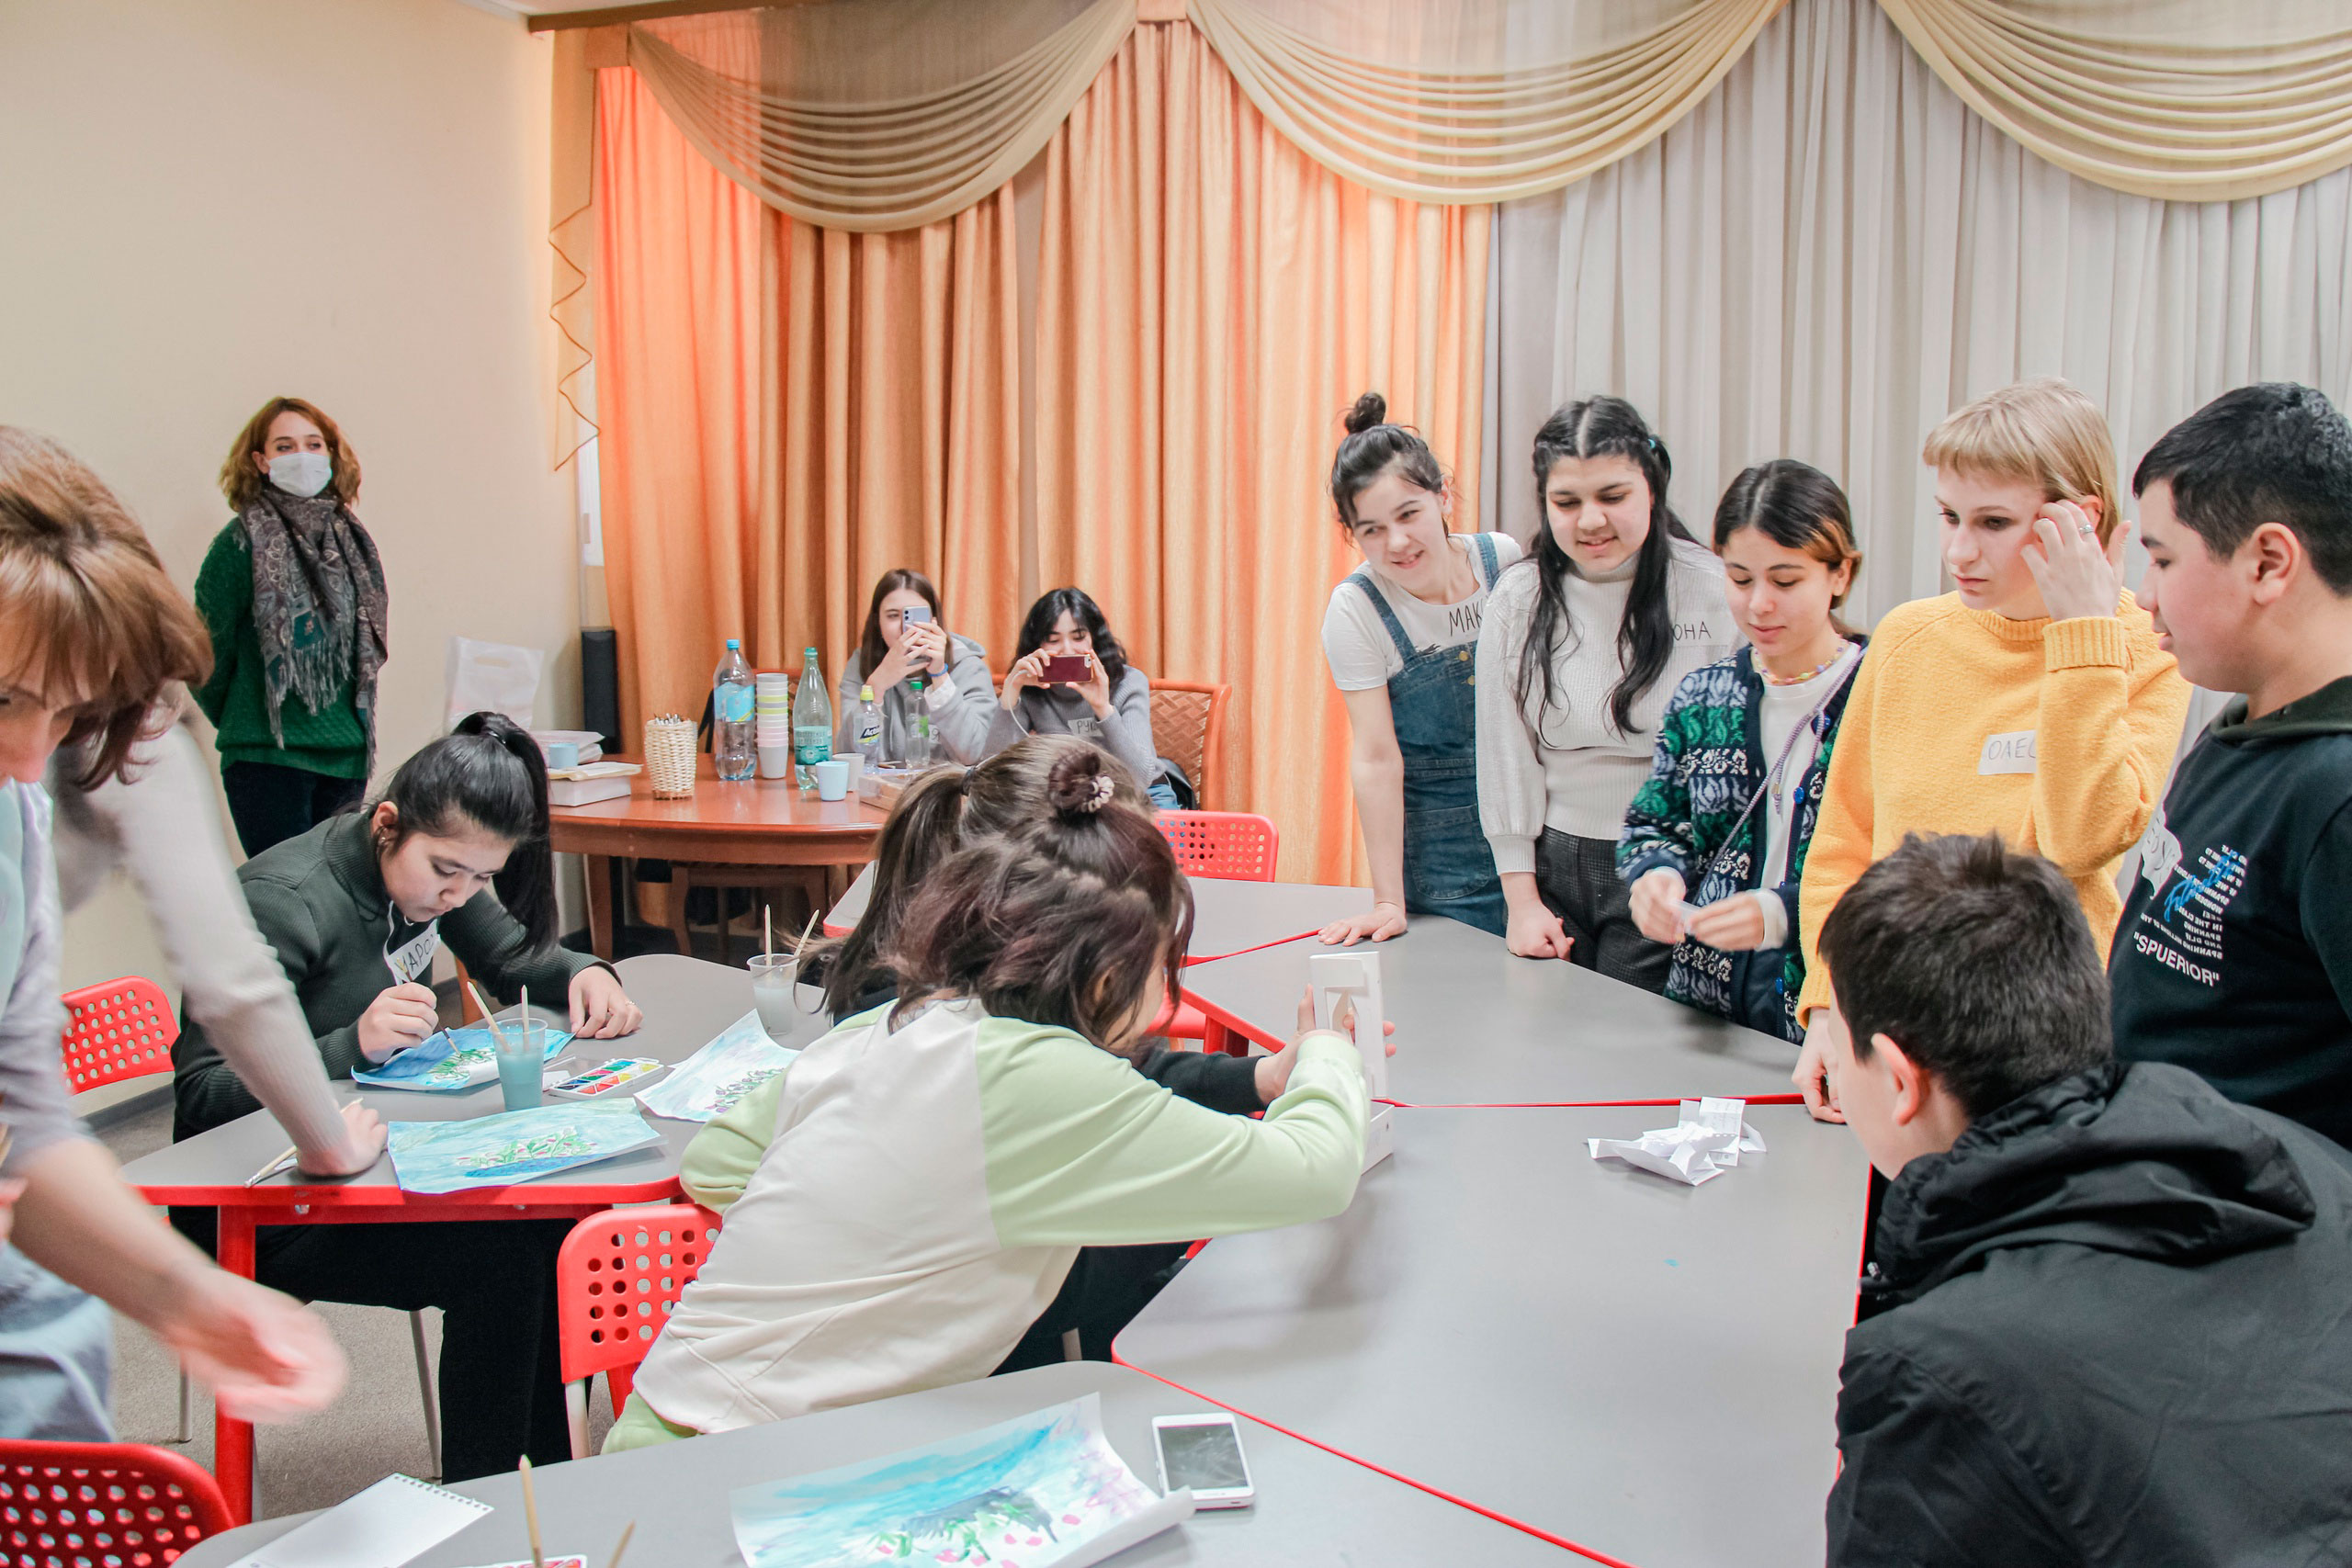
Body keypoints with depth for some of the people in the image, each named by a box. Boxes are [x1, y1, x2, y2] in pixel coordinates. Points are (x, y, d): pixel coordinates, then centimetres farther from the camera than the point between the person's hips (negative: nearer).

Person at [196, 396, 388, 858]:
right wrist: (244, 723, 7)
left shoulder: (350, 540, 9)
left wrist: (351, 726, 14)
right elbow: (208, 648, -3)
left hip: (347, 754, 5)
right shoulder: (241, 542, -7)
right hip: (267, 757, -5)